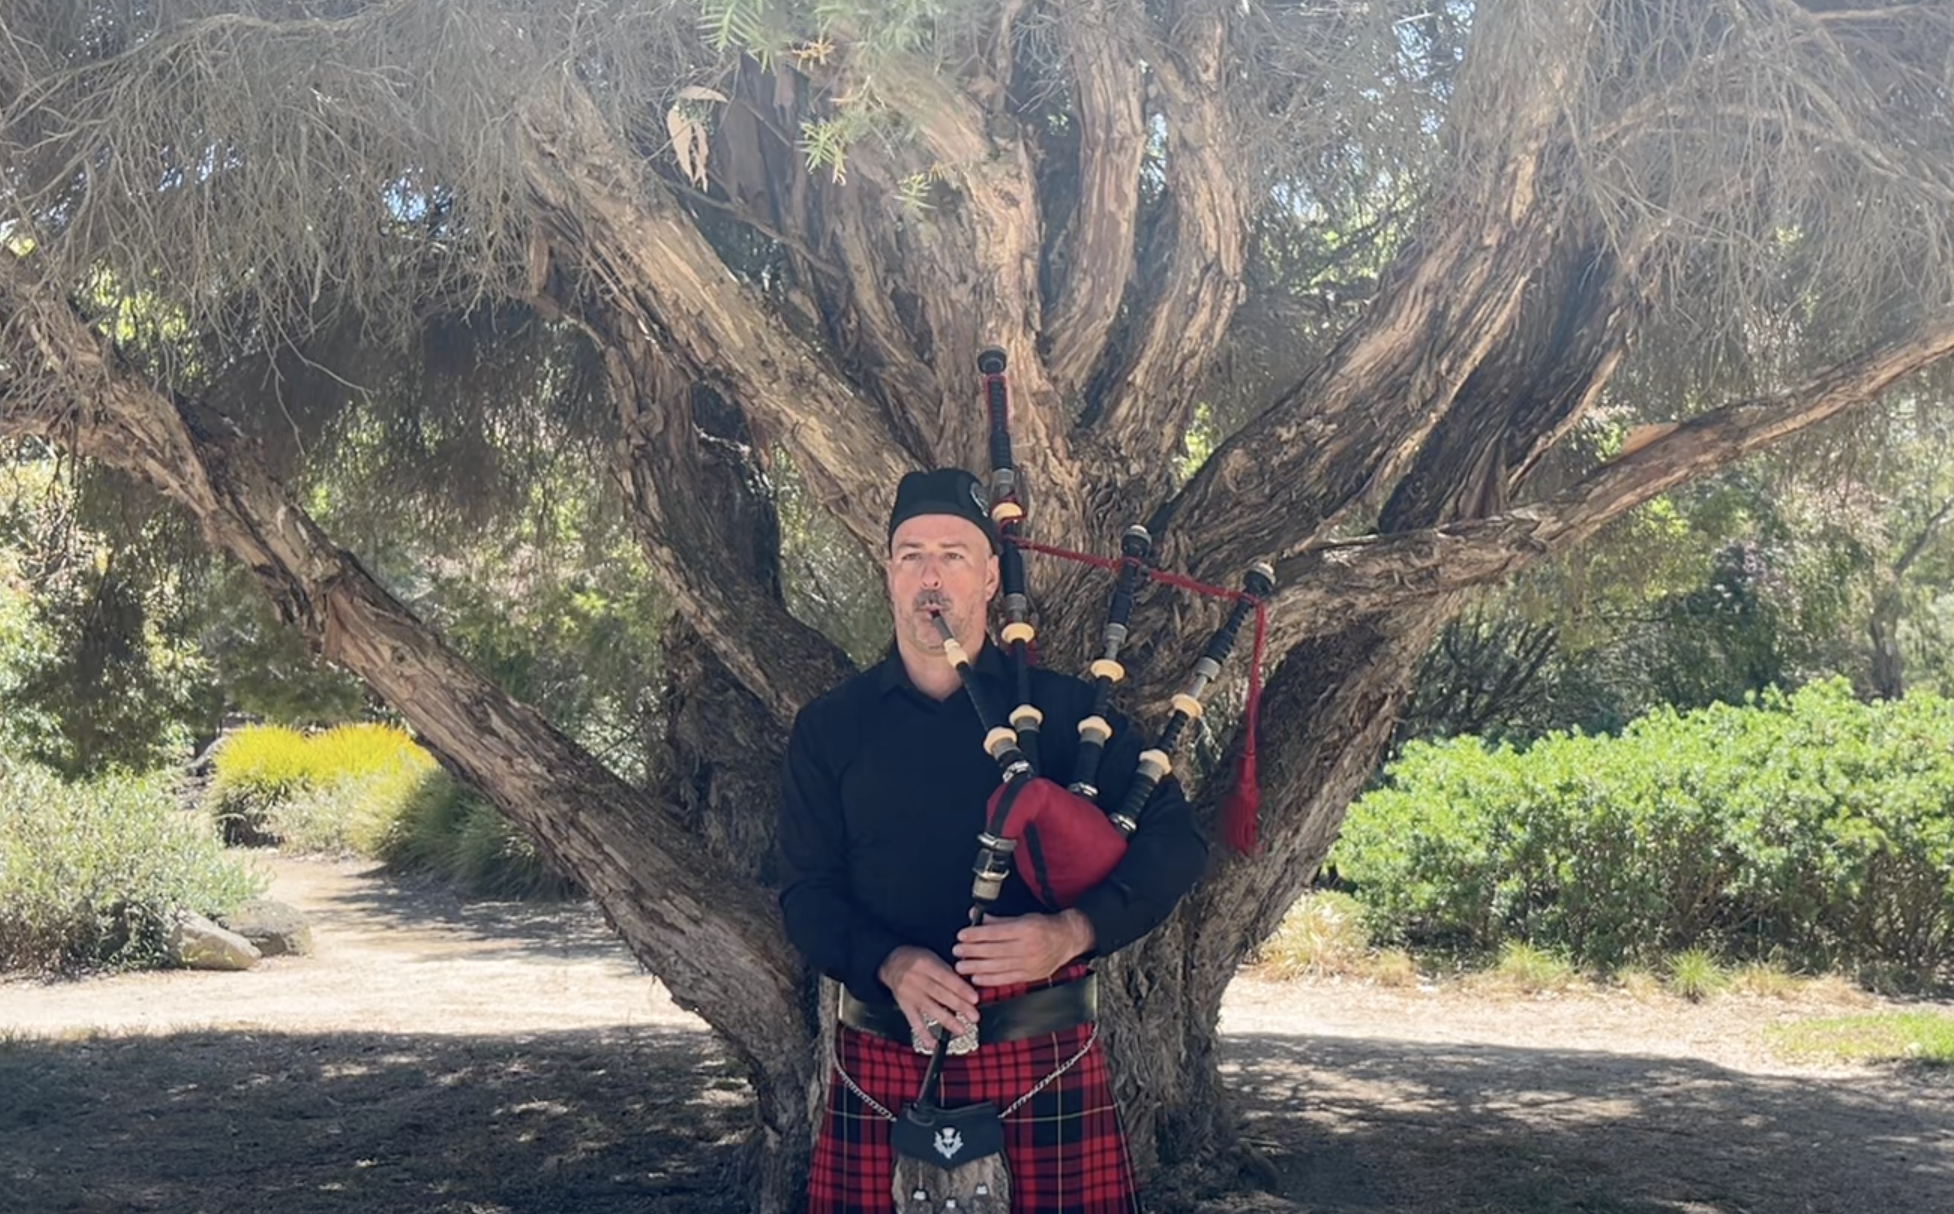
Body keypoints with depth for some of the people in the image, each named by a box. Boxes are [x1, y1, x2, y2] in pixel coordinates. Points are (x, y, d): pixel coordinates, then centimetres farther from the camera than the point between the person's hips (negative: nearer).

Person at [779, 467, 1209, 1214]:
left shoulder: (1063, 708, 5)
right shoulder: (830, 727, 8)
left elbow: (1174, 841, 0)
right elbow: (807, 892, 4)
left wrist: (1074, 930, -18)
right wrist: (890, 963, -17)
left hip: (1043, 1052, -1)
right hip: (884, 1059, 1)